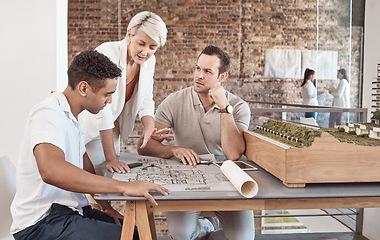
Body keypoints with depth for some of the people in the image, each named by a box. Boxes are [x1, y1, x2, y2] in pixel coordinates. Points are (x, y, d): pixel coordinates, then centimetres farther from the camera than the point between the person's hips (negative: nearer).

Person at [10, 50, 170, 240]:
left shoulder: (73, 118, 14)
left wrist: (105, 205, 7)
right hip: (43, 222, -9)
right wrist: (123, 186, -39)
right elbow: (51, 171, -37)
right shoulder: (48, 114, -18)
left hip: (72, 210, 9)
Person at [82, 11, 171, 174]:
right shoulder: (107, 54, -26)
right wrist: (110, 159, -30)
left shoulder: (149, 61, -5)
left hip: (111, 134, 6)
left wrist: (149, 127, -21)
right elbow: (102, 108, -29)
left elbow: (145, 101, 1)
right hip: (87, 133, -5)